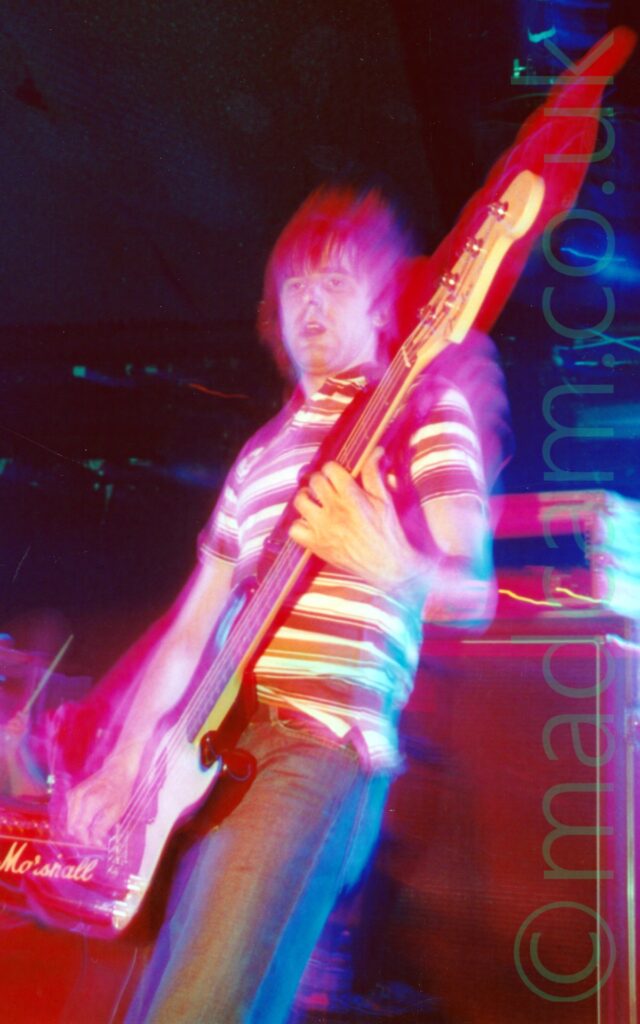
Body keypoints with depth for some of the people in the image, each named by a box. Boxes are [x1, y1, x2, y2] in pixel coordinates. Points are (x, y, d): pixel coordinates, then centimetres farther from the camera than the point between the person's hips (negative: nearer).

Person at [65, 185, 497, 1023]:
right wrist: (126, 758, 13)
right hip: (213, 744, 7)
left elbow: (473, 592, -5)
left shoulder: (423, 407, 6)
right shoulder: (264, 449, 24)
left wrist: (390, 564, -27)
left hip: (320, 742, -7)